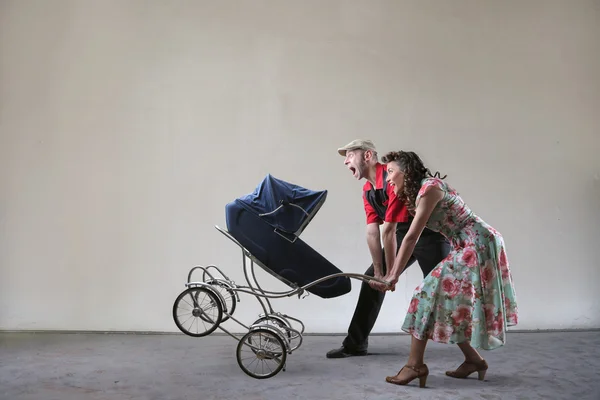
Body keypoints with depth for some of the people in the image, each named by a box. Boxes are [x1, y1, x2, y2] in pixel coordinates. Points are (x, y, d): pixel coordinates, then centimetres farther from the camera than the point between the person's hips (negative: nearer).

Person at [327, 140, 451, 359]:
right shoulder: (367, 190, 3)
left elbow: (388, 230, -24)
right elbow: (372, 231, 0)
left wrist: (391, 274, -20)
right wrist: (378, 271, -4)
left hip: (430, 233, -8)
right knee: (371, 279, 4)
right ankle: (355, 344, 12)